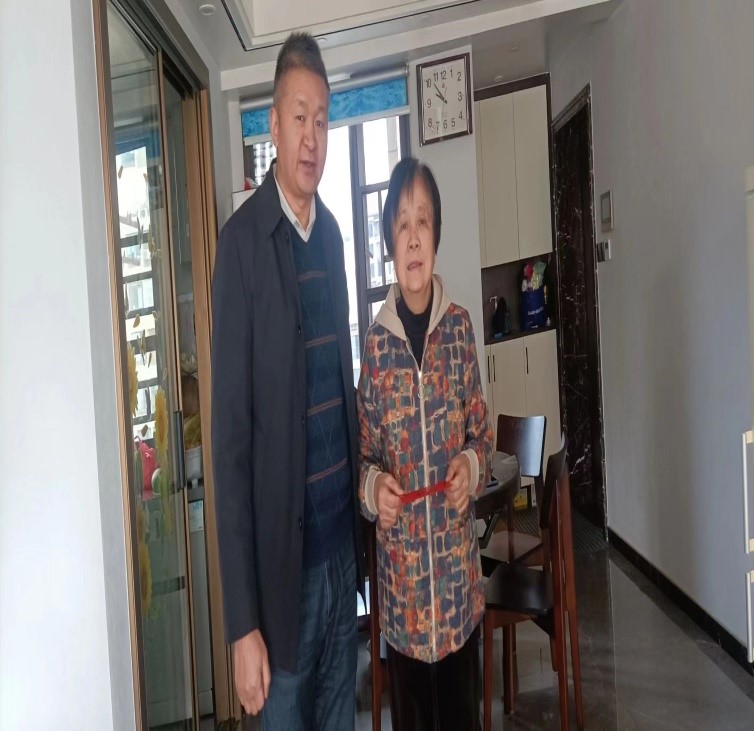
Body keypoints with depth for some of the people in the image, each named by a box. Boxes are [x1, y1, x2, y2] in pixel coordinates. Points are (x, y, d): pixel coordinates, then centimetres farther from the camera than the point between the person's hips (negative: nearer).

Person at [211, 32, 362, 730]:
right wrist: (242, 619, -15)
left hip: (343, 547, 6)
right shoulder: (243, 240, -14)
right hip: (285, 560, -6)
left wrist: (363, 516, 15)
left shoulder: (332, 233, 7)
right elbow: (230, 432, -16)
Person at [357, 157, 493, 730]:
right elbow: (364, 455, 2)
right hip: (401, 581, 0)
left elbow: (483, 435, 4)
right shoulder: (376, 341, -5)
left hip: (459, 573, 1)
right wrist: (373, 488, -18)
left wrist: (473, 466, -16)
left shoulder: (459, 326, -4)